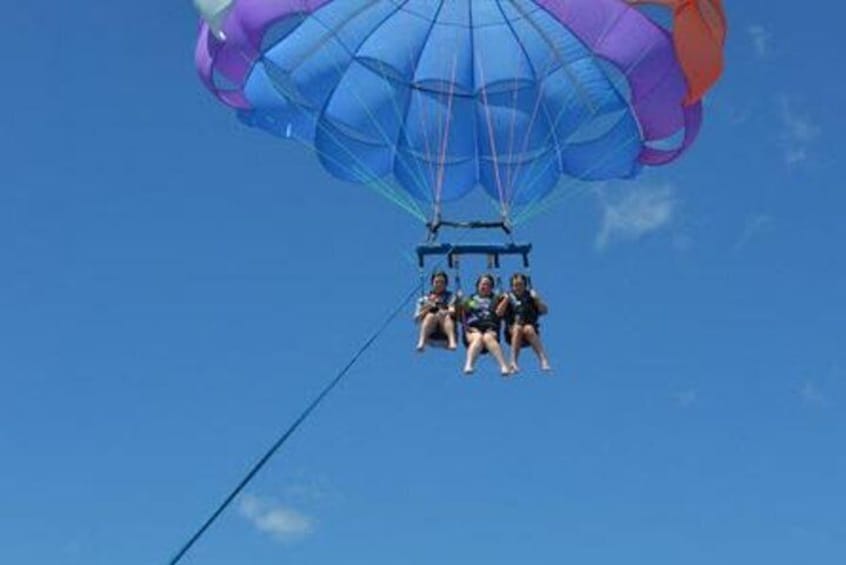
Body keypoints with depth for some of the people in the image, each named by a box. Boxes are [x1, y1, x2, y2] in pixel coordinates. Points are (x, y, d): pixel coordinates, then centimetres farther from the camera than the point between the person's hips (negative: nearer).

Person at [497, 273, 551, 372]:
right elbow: (499, 313, -4)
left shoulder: (530, 296, 11)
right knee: (518, 328, -33)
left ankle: (543, 360, -38)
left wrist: (537, 299, -12)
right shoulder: (509, 298, 10)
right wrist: (507, 299, -14)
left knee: (528, 329, -33)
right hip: (512, 331, 0)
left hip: (530, 327, 0)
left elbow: (545, 310, 3)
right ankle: (513, 362, -38)